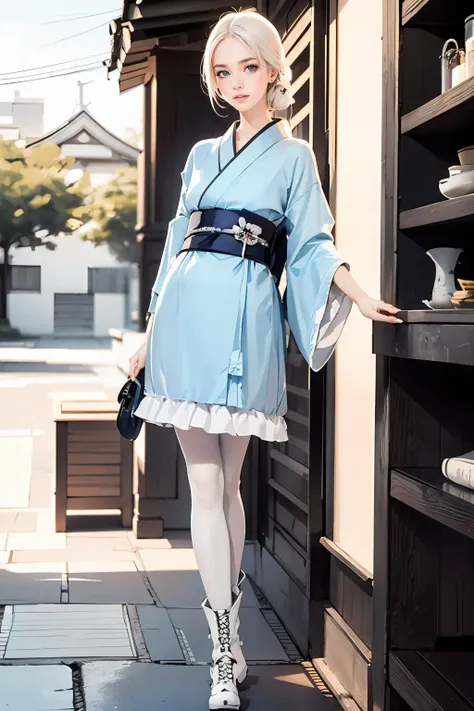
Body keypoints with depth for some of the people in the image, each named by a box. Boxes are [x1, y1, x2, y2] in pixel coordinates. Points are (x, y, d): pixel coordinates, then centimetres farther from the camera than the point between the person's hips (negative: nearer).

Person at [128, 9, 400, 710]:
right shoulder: (202, 154, 20)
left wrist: (360, 295, -11)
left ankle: (226, 641, 11)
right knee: (205, 482, -2)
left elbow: (311, 244, 5)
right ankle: (227, 652, 3)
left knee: (227, 481, -1)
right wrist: (151, 330, 17)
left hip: (244, 320, -3)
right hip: (187, 315, 3)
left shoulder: (293, 155, 11)